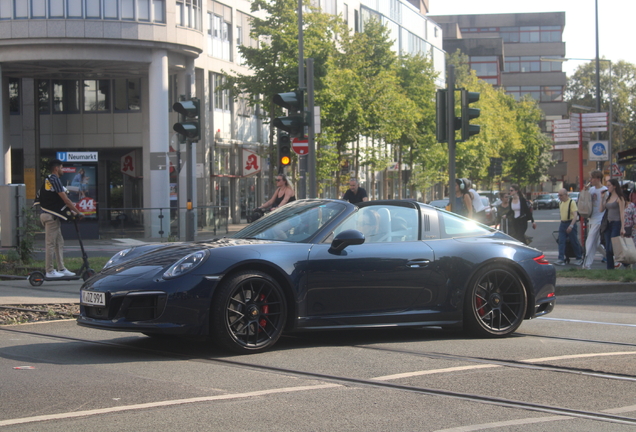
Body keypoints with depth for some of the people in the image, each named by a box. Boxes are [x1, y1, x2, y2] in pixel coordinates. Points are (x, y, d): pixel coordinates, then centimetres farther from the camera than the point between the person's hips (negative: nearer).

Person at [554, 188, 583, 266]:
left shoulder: (571, 202, -13)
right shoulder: (560, 203, 11)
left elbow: (575, 215, -20)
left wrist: (571, 225, -29)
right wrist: (562, 222, 15)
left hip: (570, 223, -7)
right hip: (562, 224, 7)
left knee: (574, 242, 3)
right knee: (561, 242, -4)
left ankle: (579, 258, 17)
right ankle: (561, 259, -7)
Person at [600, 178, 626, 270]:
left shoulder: (619, 198, -7)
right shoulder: (608, 197, 15)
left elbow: (622, 213, -12)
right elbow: (601, 209, 11)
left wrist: (622, 227, -17)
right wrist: (602, 198, 5)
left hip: (616, 223, -8)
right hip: (608, 224, 8)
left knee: (612, 247, -13)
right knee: (607, 249, 5)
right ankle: (610, 268, 9)